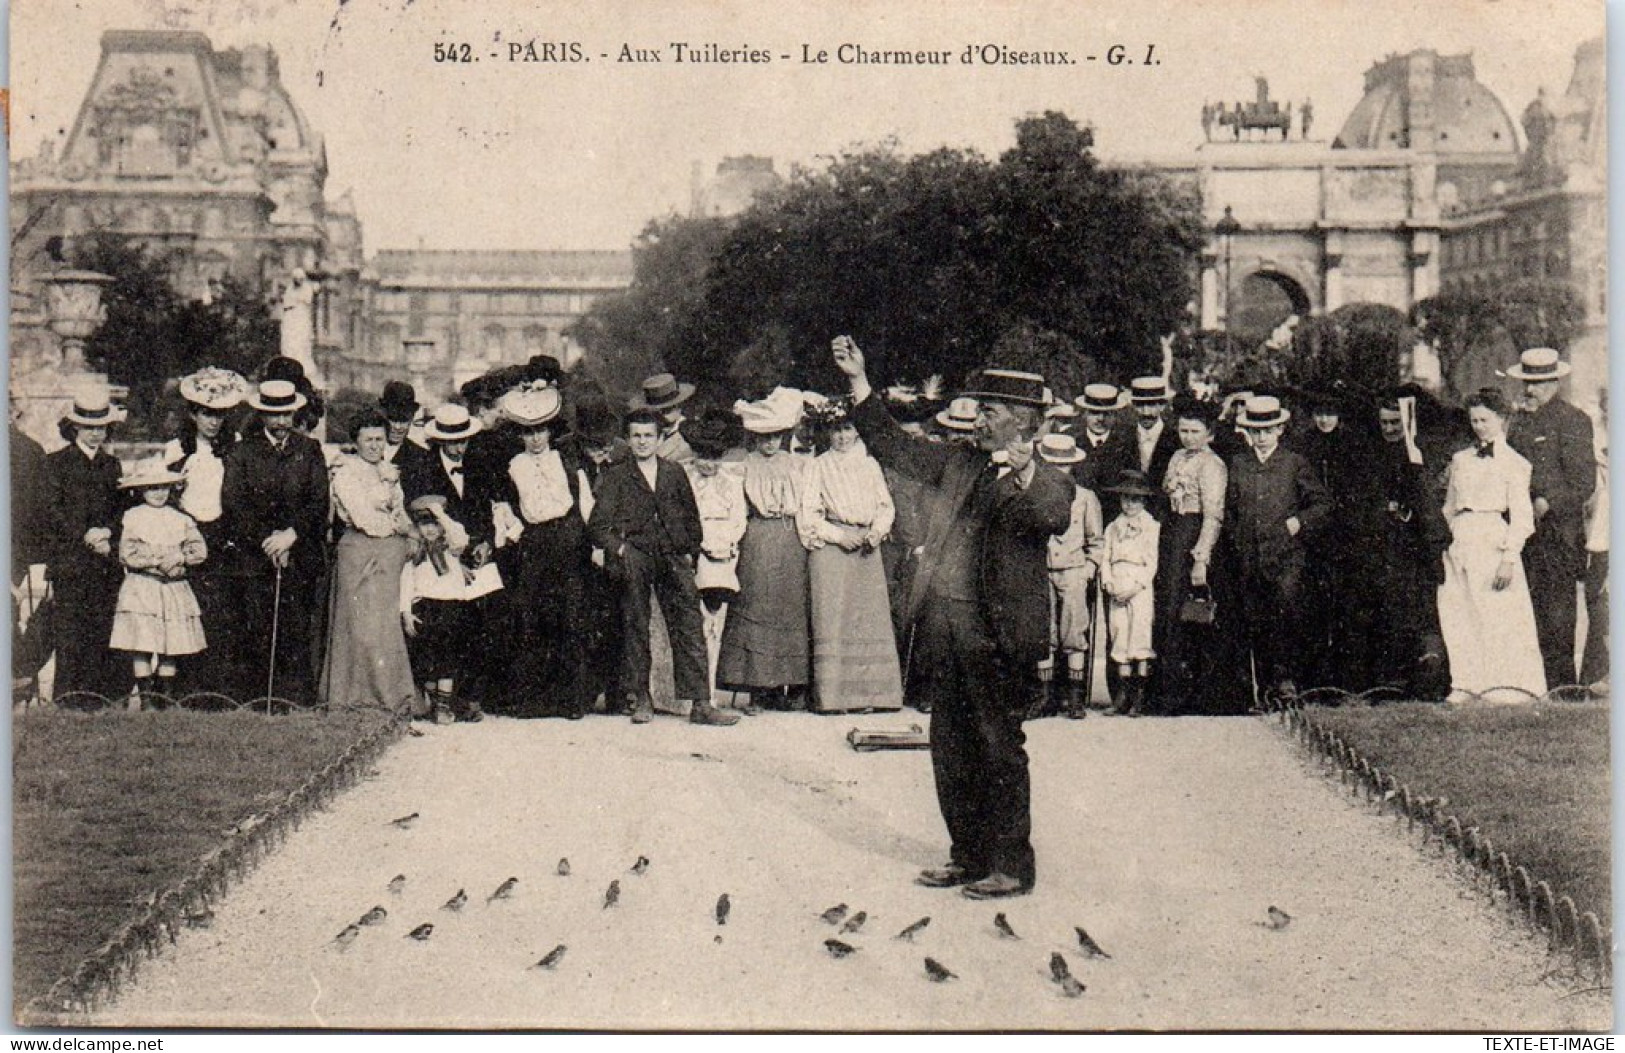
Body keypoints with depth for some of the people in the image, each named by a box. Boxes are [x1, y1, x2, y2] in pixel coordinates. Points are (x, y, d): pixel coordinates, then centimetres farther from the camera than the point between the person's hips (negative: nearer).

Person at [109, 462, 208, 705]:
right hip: (141, 587, -3)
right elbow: (128, 555, -7)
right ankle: (145, 697, -3)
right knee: (141, 643, -9)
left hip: (174, 589, 3)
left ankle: (166, 694, 12)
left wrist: (179, 557, -14)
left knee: (171, 644, 3)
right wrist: (160, 560, -13)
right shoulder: (132, 517, 3)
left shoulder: (180, 519, 11)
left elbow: (200, 550, 3)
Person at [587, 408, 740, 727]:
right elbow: (597, 526, 3)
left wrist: (691, 553, 11)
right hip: (635, 556, -2)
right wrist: (618, 548, -12)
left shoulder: (675, 473, 17)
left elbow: (692, 518, 22)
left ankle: (701, 703, -9)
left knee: (689, 627, -7)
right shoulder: (615, 478, 9)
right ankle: (640, 698, -2)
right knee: (635, 625, -13)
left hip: (673, 558, 2)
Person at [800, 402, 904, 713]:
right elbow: (808, 514, 0)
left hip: (867, 547, 4)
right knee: (831, 617, -9)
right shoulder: (819, 467, 5)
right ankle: (830, 695, -9)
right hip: (830, 547, -4)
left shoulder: (869, 465, 15)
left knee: (871, 617, -1)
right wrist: (838, 535, -11)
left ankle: (868, 692, 3)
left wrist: (877, 531, -4)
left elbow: (886, 506, 15)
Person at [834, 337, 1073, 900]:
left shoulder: (1045, 482, -6)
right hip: (941, 627, 7)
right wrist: (858, 382, 12)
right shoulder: (957, 462, 12)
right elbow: (892, 446, 18)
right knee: (950, 747, 14)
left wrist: (1024, 471, -44)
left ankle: (1012, 865, 12)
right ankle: (968, 855, 26)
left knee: (999, 749, 1)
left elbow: (1055, 517, -27)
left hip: (997, 633, -7)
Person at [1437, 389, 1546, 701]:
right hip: (1460, 544, 5)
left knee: (1497, 614, -8)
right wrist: (1444, 545, 12)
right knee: (1458, 616, 0)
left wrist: (1509, 557, -13)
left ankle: (1505, 684, -3)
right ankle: (1466, 683, 5)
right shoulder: (1460, 460, 17)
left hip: (1494, 544, -5)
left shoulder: (1514, 463, 1)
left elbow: (1521, 515, -5)